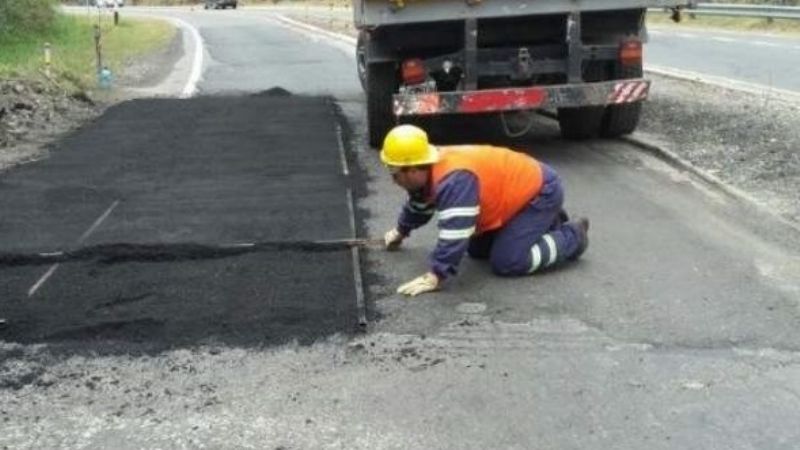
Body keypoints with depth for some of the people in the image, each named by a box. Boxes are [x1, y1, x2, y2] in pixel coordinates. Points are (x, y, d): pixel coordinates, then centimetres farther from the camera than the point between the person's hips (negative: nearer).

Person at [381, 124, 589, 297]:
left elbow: (455, 232, -41)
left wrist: (434, 277, -40)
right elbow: (419, 204, 20)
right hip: (521, 191, 10)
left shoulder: (455, 180, -36)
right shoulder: (429, 171, -3)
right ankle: (547, 222, 27)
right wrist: (400, 231, 33)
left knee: (506, 262, -18)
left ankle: (572, 237, 2)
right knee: (478, 250, 17)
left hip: (541, 191, -10)